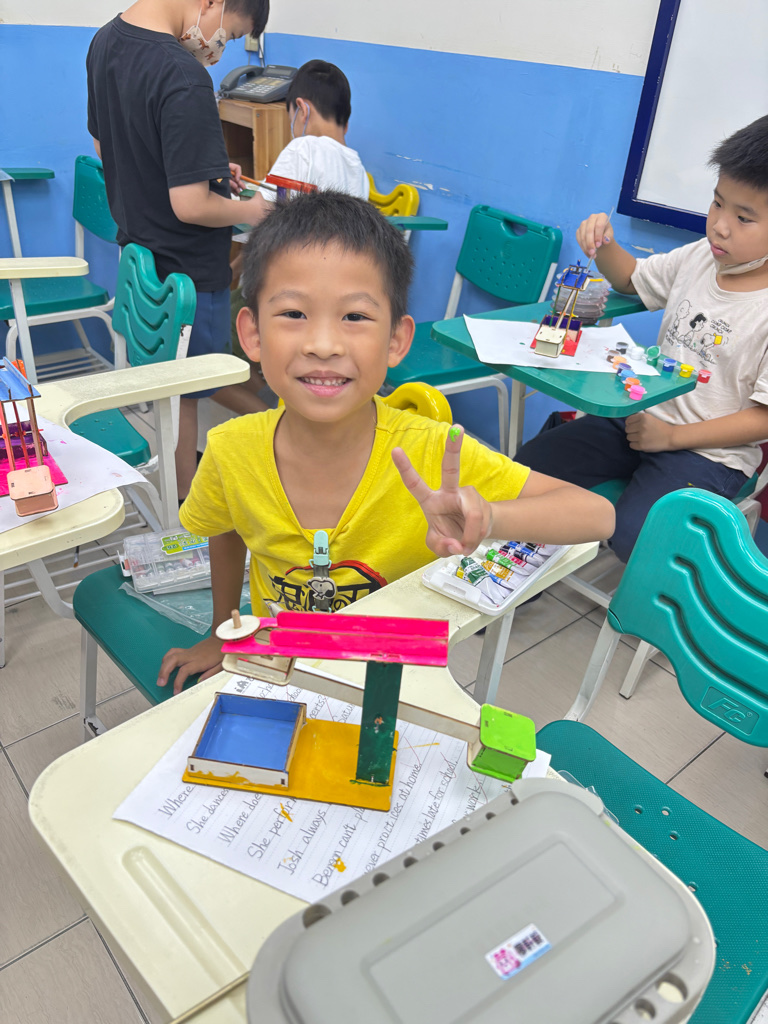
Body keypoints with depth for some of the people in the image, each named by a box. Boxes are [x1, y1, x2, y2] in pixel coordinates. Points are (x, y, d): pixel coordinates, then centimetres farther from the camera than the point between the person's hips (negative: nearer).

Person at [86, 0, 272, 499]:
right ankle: (187, 503, 26)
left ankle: (170, 467, 44)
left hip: (136, 249, 9)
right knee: (184, 393, 7)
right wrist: (247, 210, -9)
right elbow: (191, 206, -29)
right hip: (188, 270, -9)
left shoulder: (106, 41, 3)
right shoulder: (184, 80, -27)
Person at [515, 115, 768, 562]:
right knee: (530, 463, -8)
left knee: (634, 536, -30)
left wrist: (672, 436, -18)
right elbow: (631, 278, 22)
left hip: (710, 450, -6)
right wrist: (605, 246, 0)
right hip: (642, 416, 6)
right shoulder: (700, 257, 3)